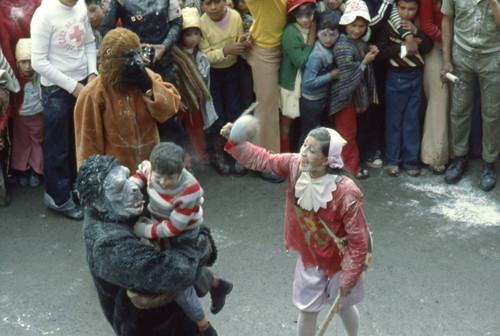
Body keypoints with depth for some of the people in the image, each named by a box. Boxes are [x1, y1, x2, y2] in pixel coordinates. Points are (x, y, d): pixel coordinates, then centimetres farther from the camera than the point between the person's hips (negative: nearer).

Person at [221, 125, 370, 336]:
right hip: (309, 256, 3)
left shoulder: (347, 193, -35)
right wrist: (235, 142, -23)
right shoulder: (295, 165, -21)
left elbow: (358, 240, -25)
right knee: (307, 310, 17)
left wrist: (348, 278, -16)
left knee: (344, 307, 23)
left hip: (339, 260, -3)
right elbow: (261, 160, -7)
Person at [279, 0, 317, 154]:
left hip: (306, 81, 8)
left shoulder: (312, 27, 0)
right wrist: (311, 41, -20)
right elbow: (300, 61, -24)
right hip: (291, 83, -8)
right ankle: (285, 154, 17)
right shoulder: (290, 33, -24)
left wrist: (313, 37, -7)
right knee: (287, 119, 5)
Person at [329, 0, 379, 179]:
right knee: (347, 130, 5)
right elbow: (348, 75, -29)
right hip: (345, 95, -9)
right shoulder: (343, 46, -24)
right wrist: (365, 62, -21)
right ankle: (352, 165, 17)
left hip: (355, 92, 9)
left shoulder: (359, 42, 3)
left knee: (348, 128, 20)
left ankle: (343, 160, 33)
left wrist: (370, 53, -2)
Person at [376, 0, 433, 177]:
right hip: (395, 78, -2)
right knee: (394, 119, 7)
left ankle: (410, 160, 18)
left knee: (412, 120, 8)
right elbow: (380, 52, -10)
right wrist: (402, 47, -20)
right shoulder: (390, 26, -7)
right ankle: (393, 159, 19)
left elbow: (428, 47, -11)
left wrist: (416, 32, -23)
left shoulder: (420, 26, 0)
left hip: (415, 78, 2)